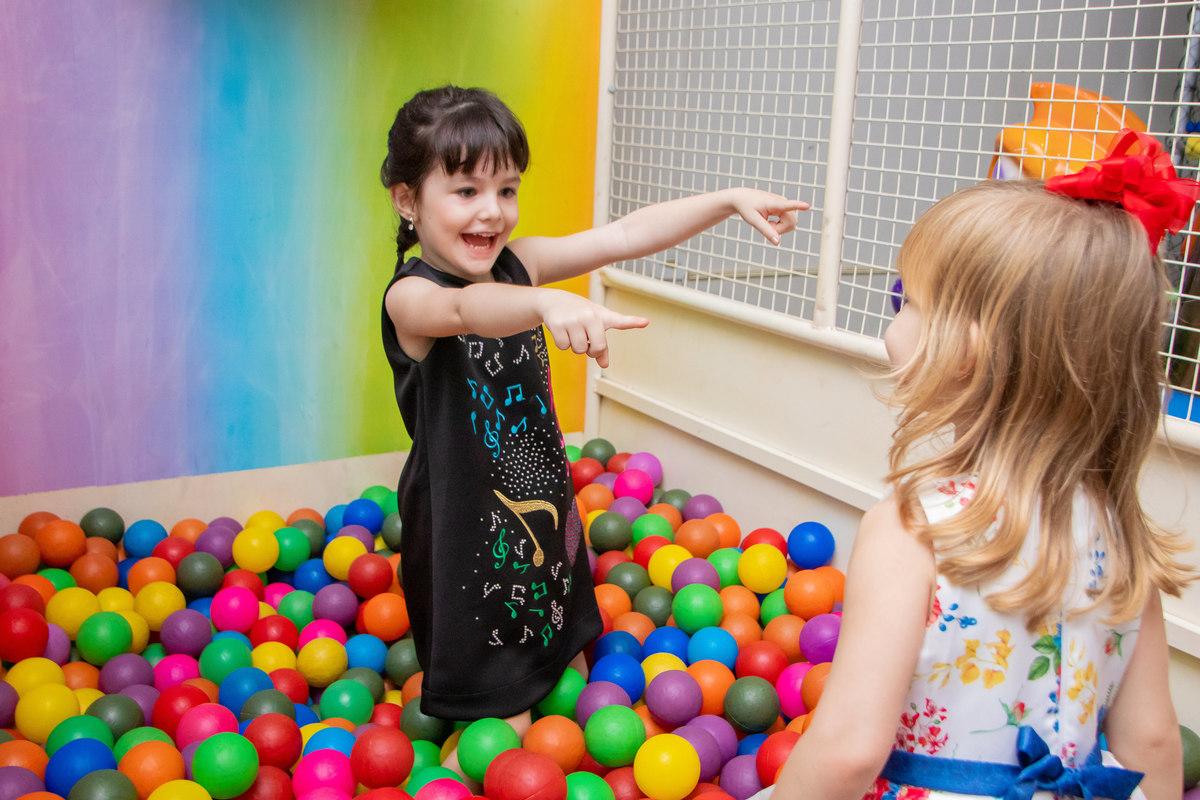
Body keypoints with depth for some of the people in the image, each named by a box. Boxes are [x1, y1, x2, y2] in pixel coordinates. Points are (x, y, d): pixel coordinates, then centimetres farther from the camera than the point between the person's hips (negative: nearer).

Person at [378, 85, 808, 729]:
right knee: (502, 729, 5)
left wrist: (729, 200, -4)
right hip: (467, 534, -7)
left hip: (546, 512, 7)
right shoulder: (410, 297, -20)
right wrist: (548, 304, -63)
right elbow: (465, 309, -43)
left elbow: (625, 236, 1)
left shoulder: (518, 264, 0)